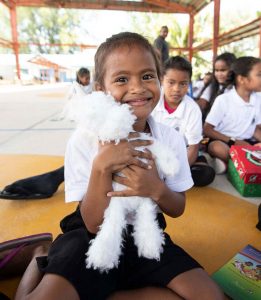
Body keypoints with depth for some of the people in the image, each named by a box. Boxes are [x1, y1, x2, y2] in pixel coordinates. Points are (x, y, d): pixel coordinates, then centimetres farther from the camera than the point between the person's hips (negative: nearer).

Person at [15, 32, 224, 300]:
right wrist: (101, 165, -31)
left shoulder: (170, 138, -8)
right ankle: (40, 263, 9)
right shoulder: (84, 140, -16)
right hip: (92, 237, -3)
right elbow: (94, 224, -15)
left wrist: (156, 189, -23)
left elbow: (177, 209, 1)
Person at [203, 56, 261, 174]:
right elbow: (207, 129, -14)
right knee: (217, 148, -38)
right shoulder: (223, 100, -13)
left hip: (247, 142, 5)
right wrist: (233, 141, -22)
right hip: (224, 141, -4)